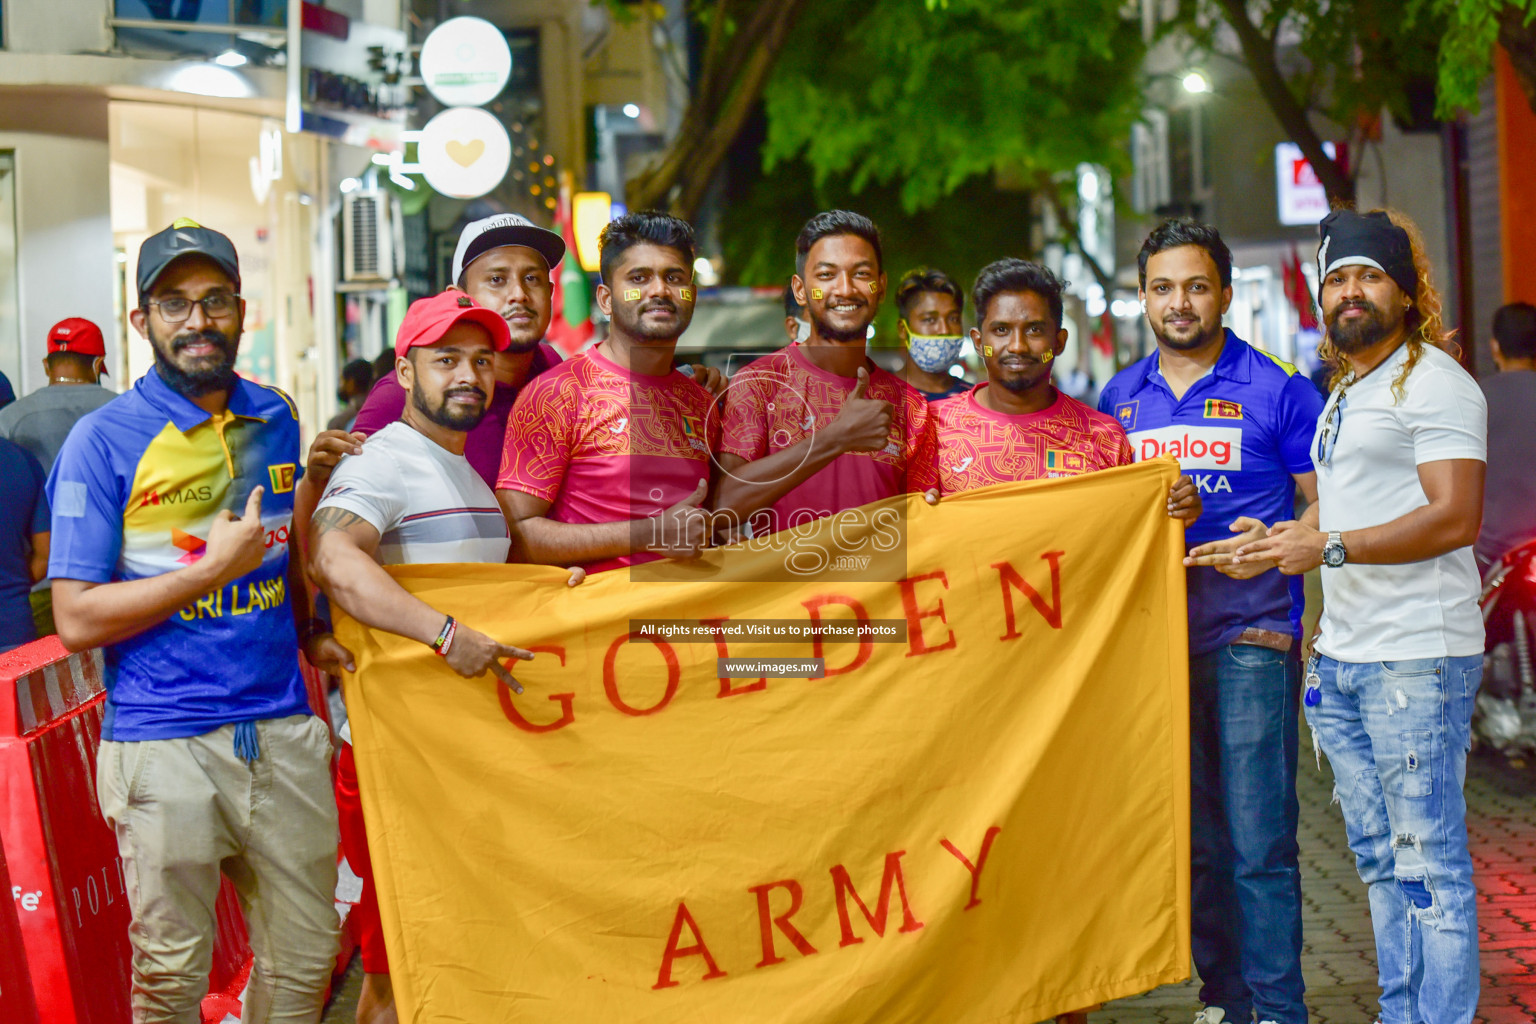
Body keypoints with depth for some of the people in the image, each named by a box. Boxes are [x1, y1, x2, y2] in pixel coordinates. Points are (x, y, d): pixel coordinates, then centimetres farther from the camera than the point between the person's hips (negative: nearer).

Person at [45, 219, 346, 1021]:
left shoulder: (274, 420, 12)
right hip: (163, 739, -4)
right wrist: (213, 570, -12)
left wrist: (310, 636, 11)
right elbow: (78, 619, -8)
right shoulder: (103, 440, -4)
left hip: (283, 728, 5)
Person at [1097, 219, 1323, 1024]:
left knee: (1259, 837, -7)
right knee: (1192, 836, 10)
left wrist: (1270, 547, -17)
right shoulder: (1119, 398, 12)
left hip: (1249, 634, -4)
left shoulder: (1276, 389, -1)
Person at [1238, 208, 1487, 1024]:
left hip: (1417, 657, -9)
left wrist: (1330, 548, -19)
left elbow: (1455, 519, -19)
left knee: (1428, 860, -5)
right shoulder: (1344, 392, 19)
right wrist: (1278, 542, 12)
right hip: (1342, 656, 9)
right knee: (1380, 860, 14)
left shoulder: (1434, 383, -9)